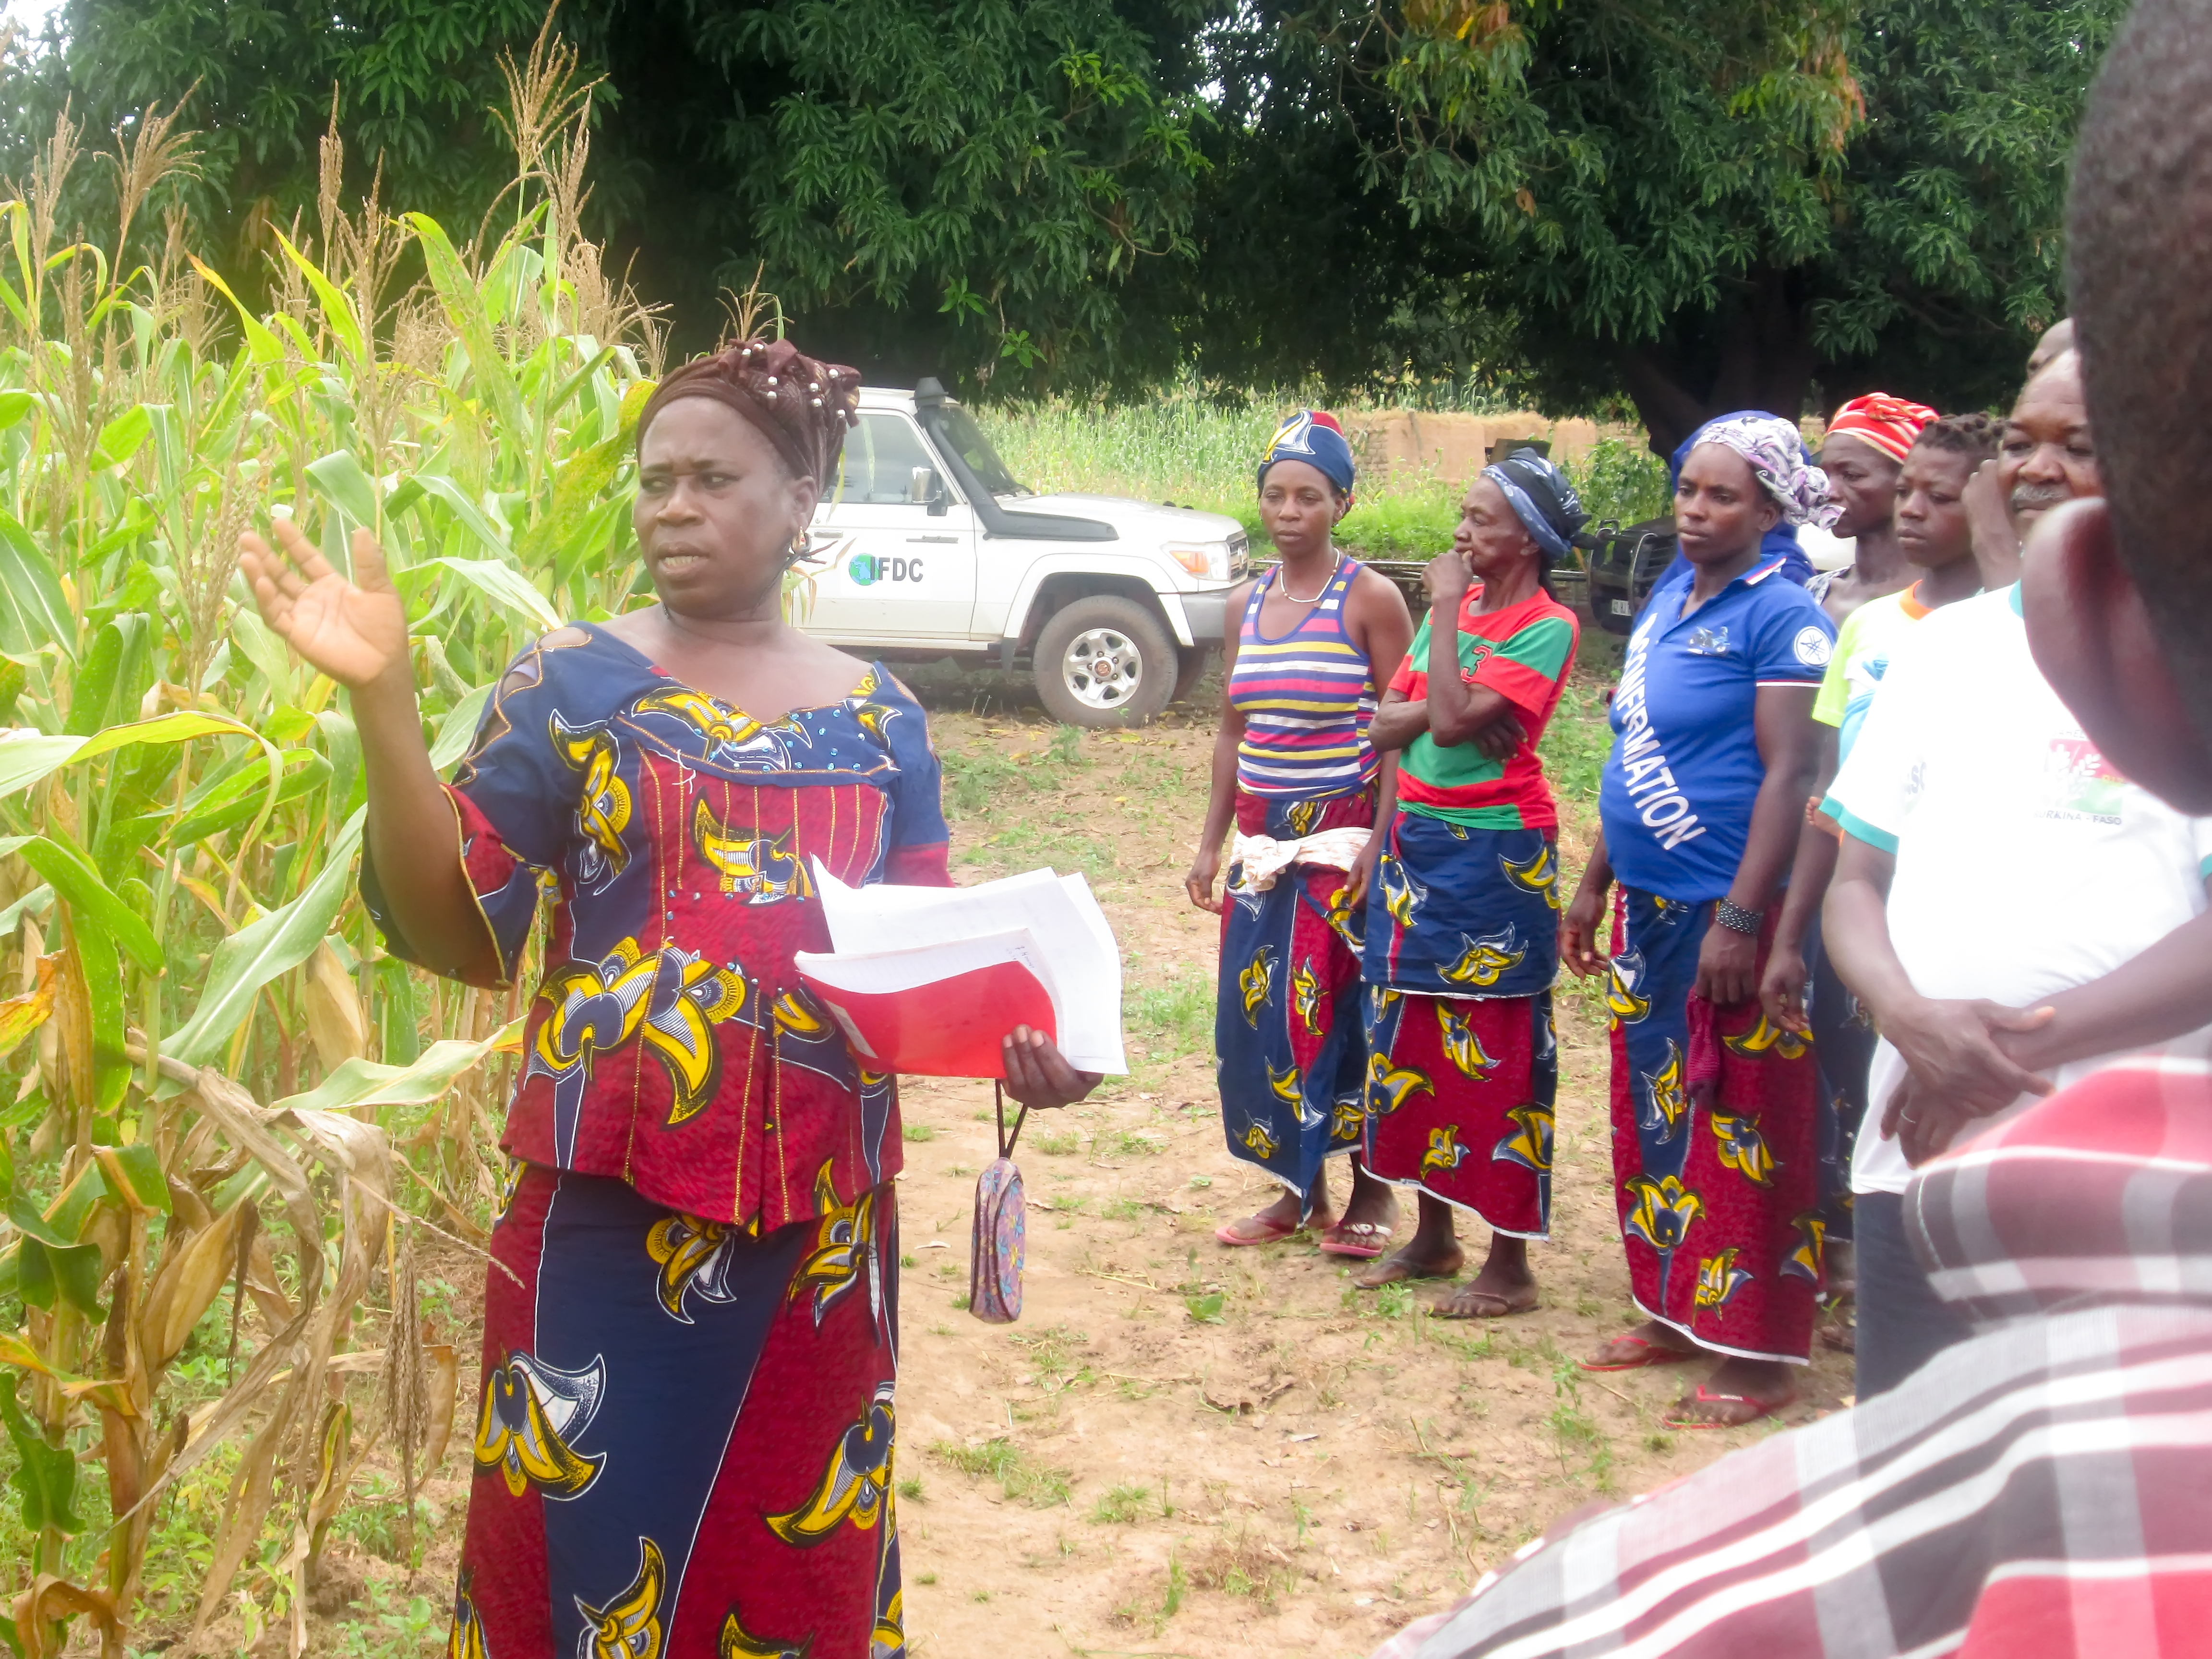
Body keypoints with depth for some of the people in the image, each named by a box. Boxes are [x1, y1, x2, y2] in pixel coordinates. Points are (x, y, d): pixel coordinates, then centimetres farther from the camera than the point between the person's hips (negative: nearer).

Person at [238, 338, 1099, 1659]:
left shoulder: (875, 718, 7)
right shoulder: (573, 684, 0)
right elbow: (454, 930, -7)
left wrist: (1021, 1032, -11)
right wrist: (382, 697, -18)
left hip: (819, 1223, 2)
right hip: (609, 1213, -2)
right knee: (590, 1549, 4)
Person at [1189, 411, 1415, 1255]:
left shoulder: (1369, 598, -7)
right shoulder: (1246, 604, 9)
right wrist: (1212, 844, 11)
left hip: (1343, 834, -5)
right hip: (1264, 836, 6)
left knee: (1343, 1009, -2)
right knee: (1257, 1011, 5)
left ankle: (1372, 1190, 14)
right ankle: (1299, 1191, 18)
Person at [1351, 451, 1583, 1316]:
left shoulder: (1547, 627, -12)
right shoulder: (1454, 610, 10)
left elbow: (1452, 720, -23)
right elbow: (1387, 725, 6)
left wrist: (1447, 607, -15)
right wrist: (1443, 709, -14)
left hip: (1494, 857, -8)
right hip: (1416, 844, 8)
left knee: (1495, 1054, -2)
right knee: (1411, 1040, 13)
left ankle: (1510, 1263, 7)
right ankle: (1432, 1236, 27)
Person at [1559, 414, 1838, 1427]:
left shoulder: (1781, 616, -11)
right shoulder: (1667, 602, 13)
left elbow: (1790, 774, -17)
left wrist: (1740, 920, -22)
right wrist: (1594, 886, 17)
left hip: (1727, 913, -8)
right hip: (1651, 909, 8)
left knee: (1742, 1125, -2)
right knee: (1653, 1109, 15)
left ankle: (1756, 1355, 7)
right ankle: (1674, 1314, 28)